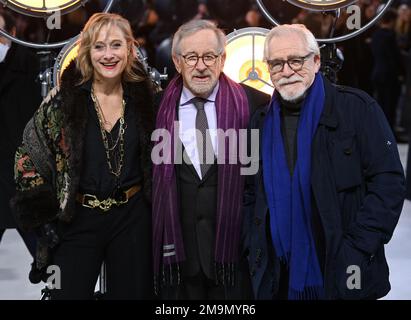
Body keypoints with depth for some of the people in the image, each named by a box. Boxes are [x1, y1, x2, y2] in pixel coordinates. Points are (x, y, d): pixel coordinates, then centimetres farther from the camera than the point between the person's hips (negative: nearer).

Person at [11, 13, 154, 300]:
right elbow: (28, 158, -1)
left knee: (133, 293, 11)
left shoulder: (143, 96, 1)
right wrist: (47, 209, -6)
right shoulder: (64, 99, -7)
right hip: (78, 220, -2)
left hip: (132, 218, 2)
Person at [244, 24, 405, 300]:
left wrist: (358, 249, -15)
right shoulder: (261, 124, 9)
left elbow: (389, 181, -10)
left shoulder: (357, 108, -5)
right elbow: (250, 196, 16)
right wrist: (255, 251, 4)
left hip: (343, 274, -4)